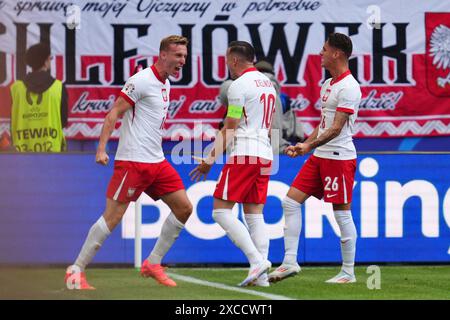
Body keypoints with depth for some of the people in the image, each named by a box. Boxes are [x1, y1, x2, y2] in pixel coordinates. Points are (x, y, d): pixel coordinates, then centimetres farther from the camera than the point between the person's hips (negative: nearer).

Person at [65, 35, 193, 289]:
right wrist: (102, 148, -21)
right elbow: (114, 113, -14)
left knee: (184, 208, 5)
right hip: (132, 161, -9)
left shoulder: (165, 84, 14)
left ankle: (153, 264, 14)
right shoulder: (142, 81, -13)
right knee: (113, 216, -10)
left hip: (156, 161, 9)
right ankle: (76, 271, -2)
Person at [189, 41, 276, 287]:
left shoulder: (239, 85, -9)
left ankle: (257, 260, -19)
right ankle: (261, 275, -2)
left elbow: (228, 130, -10)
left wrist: (209, 160, -5)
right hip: (265, 154, 9)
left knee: (221, 212, -7)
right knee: (254, 215, 7)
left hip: (243, 155, -9)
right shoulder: (267, 82, 17)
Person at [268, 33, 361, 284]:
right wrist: (304, 146, 19)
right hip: (319, 157, 10)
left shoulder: (348, 87, -14)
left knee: (342, 213, -3)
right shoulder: (328, 84, 15)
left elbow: (336, 128, -20)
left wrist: (310, 145, -26)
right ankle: (290, 262, 4)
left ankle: (348, 272, 6)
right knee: (291, 202, 3)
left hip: (339, 157, -10)